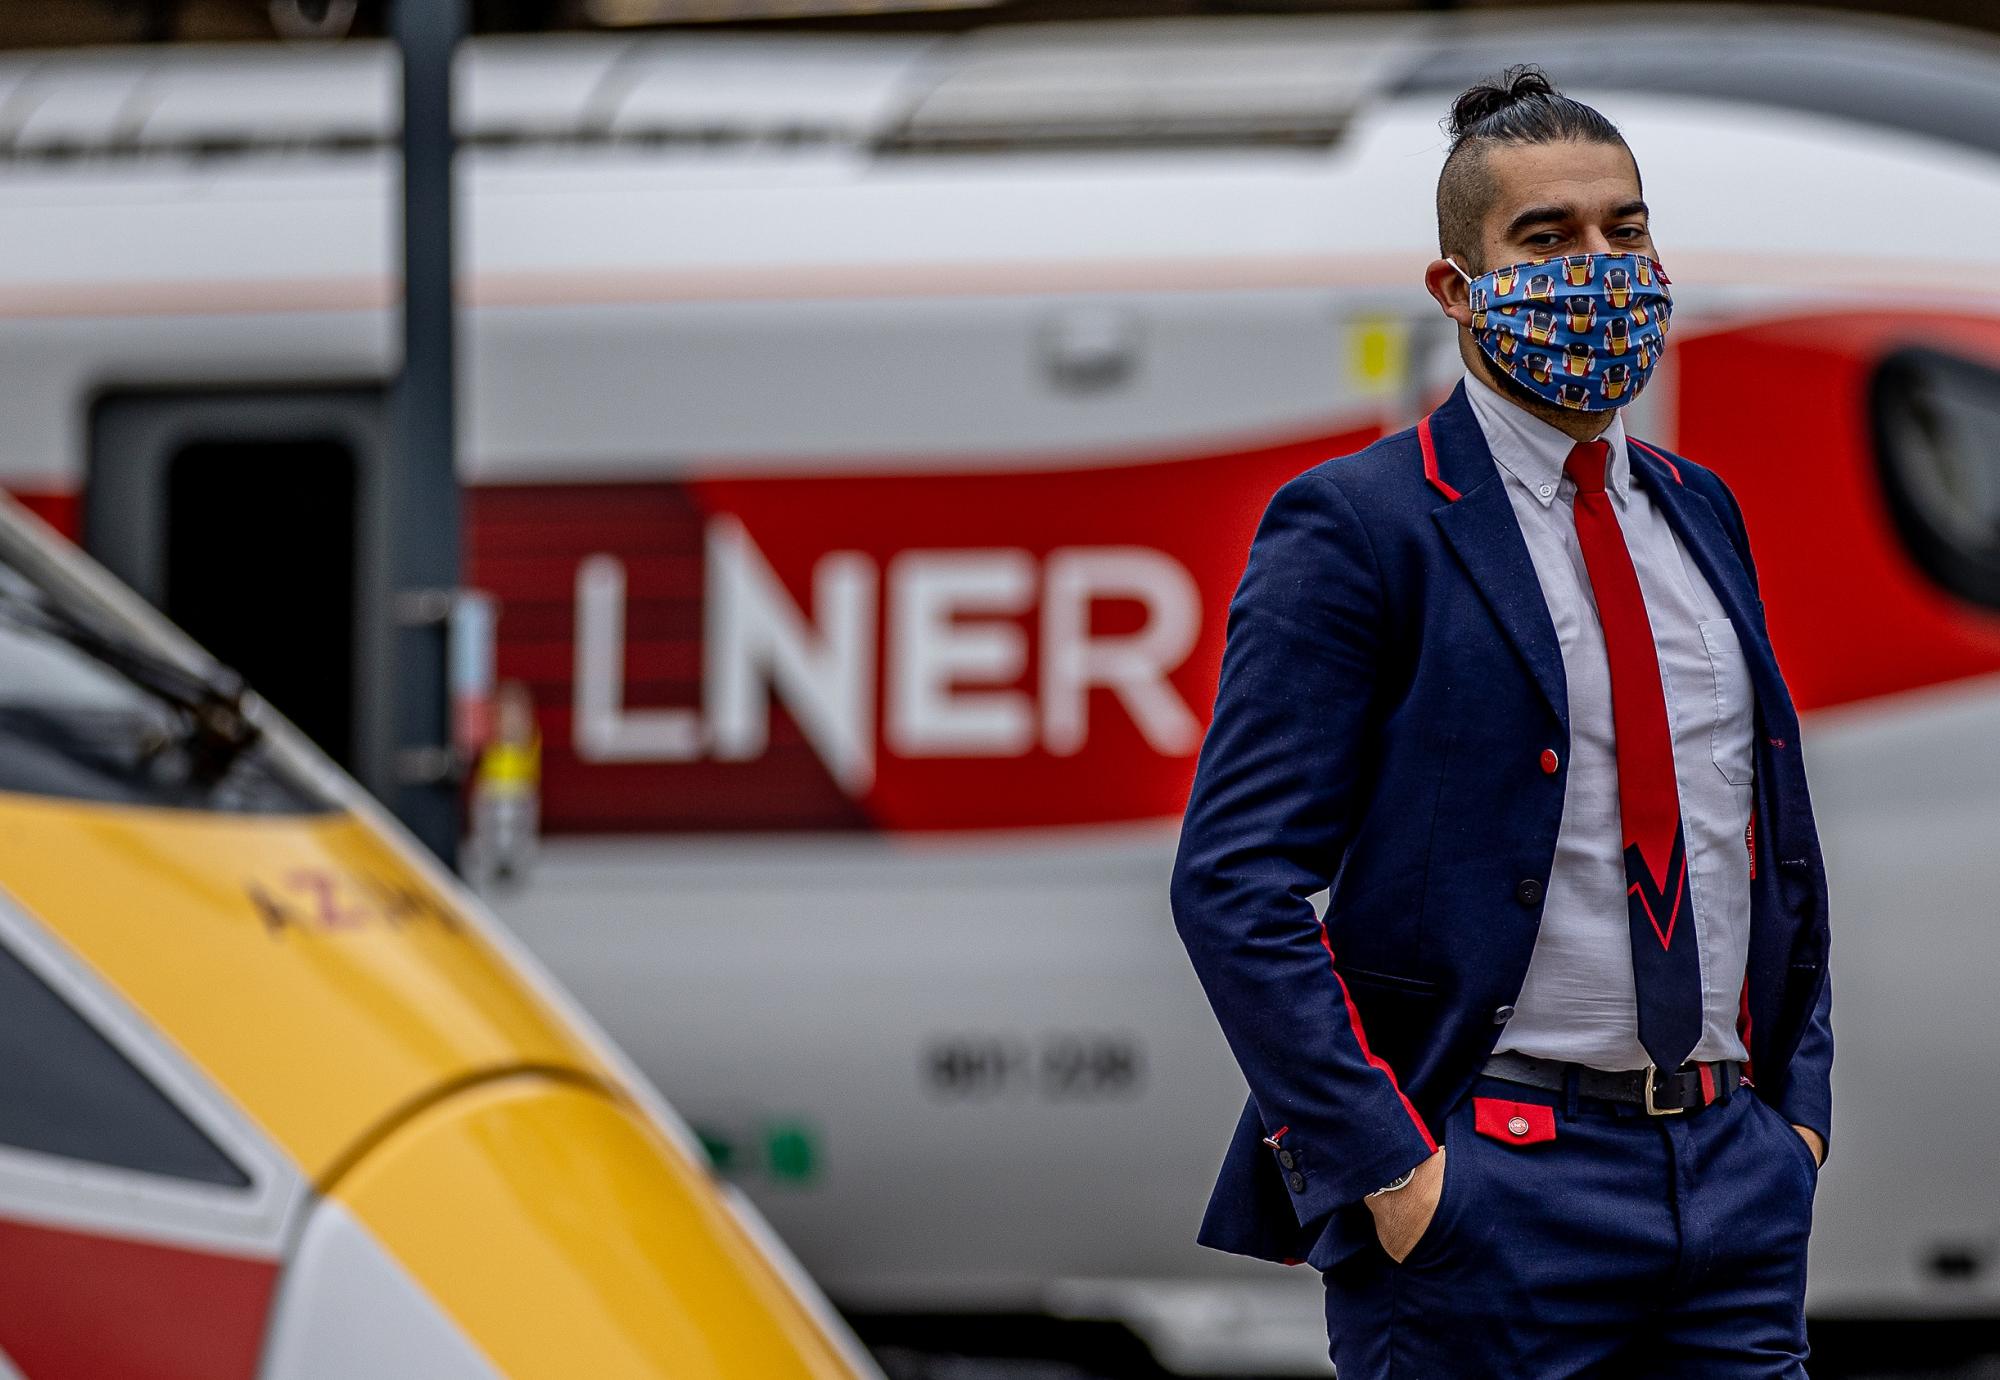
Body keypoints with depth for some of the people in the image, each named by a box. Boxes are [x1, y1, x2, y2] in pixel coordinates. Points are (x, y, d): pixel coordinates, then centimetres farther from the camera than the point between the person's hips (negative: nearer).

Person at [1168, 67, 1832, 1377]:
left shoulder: (1700, 513, 16)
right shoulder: (1357, 528, -5)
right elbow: (1235, 881, -12)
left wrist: (1798, 1102, 11)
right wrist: (1386, 1172, -17)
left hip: (1732, 1176, 6)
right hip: (1487, 1198, -6)